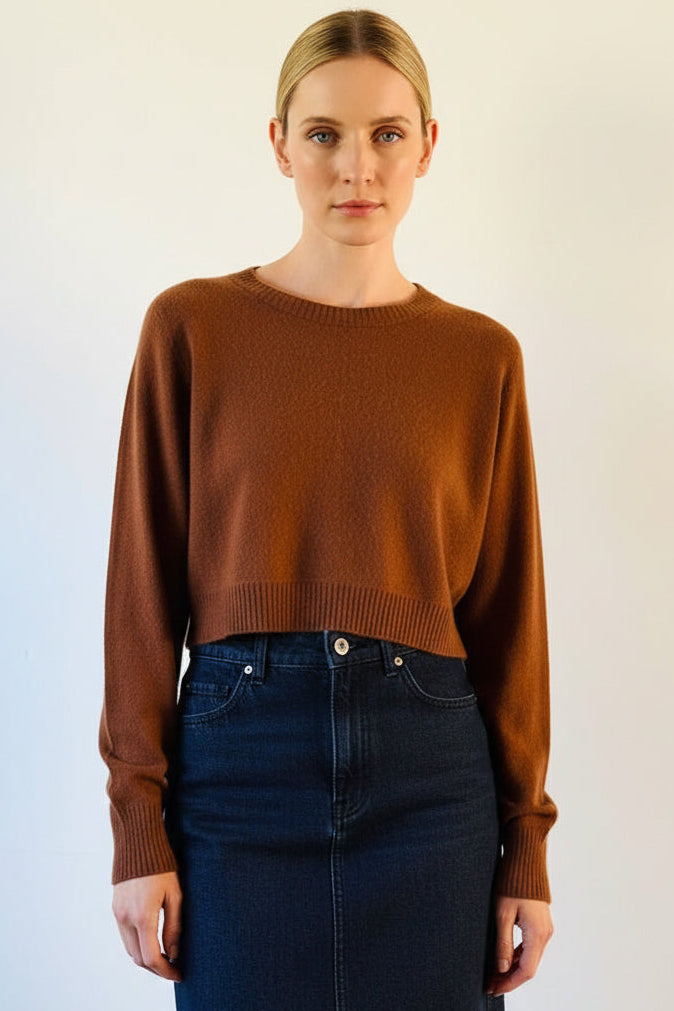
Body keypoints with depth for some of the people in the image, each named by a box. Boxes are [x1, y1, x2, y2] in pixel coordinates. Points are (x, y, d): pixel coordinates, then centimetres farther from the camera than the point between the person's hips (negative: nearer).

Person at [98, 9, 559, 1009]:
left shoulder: (481, 355, 4)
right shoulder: (192, 326, 0)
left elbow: (508, 609, 5)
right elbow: (144, 587, 0)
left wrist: (527, 845, 5)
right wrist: (139, 826, -3)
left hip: (429, 771, 1)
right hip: (237, 756, -1)